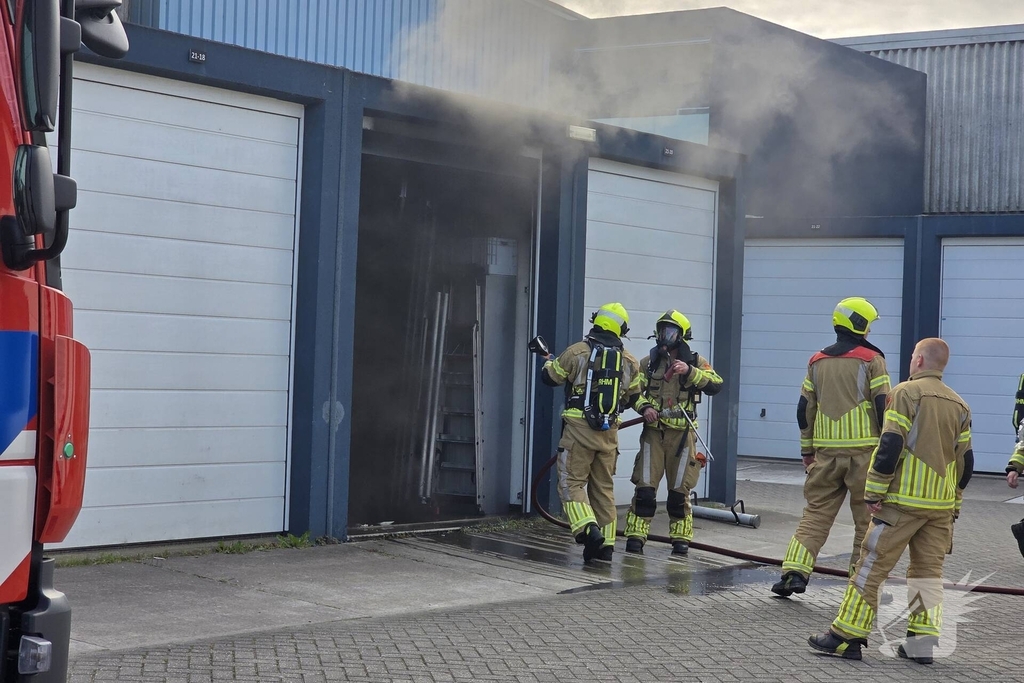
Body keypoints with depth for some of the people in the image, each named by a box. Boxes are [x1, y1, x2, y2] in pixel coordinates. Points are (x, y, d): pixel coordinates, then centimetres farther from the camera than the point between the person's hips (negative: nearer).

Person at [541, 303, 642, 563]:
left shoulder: (577, 352, -7)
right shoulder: (629, 361, 6)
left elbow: (549, 377, 6)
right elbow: (632, 397, 18)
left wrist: (548, 362, 29)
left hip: (579, 428, -4)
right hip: (609, 432, 4)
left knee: (572, 483, 0)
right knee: (604, 488, 12)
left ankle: (588, 530, -20)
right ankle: (605, 544, 13)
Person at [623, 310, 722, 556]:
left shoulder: (696, 362, 3)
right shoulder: (650, 362, 8)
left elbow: (715, 386, -12)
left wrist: (690, 371, -24)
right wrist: (644, 407, -13)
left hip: (682, 434, -1)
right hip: (653, 432, 1)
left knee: (680, 490, 6)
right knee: (644, 488, -4)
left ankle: (681, 538, 17)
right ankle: (636, 536, 2)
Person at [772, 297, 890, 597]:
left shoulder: (817, 361, 10)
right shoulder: (871, 360, -5)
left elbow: (805, 408, 12)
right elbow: (883, 406, -8)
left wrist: (807, 449, 20)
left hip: (827, 451, 4)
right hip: (864, 449, -4)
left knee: (816, 512, 8)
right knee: (867, 517, 6)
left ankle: (794, 571, -3)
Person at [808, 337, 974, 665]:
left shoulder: (906, 392, -8)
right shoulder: (959, 405, 11)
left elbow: (890, 445, -15)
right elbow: (965, 460, 12)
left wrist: (874, 491, -10)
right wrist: (954, 502, 21)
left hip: (902, 500, -6)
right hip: (941, 505, 6)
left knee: (871, 565, -2)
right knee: (929, 570, 11)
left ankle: (847, 635, -1)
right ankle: (923, 641, 8)